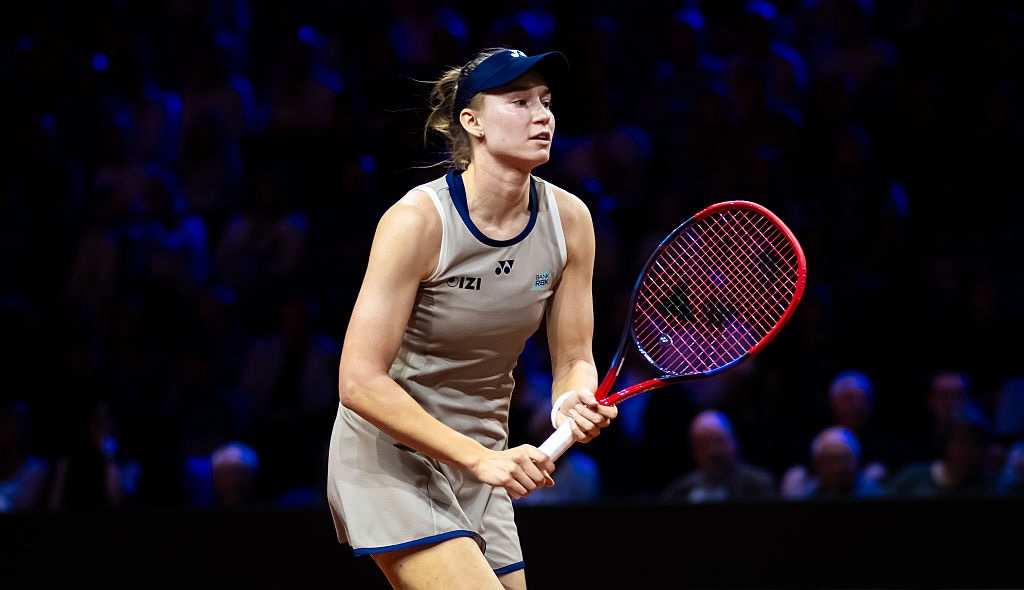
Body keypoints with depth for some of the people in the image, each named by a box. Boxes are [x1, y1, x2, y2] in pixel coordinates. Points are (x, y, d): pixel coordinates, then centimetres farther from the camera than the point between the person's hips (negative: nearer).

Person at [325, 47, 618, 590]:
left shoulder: (569, 220, -4)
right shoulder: (418, 220, -21)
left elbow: (573, 358, 4)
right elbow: (359, 382, -23)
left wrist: (574, 401, -21)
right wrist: (480, 458, -27)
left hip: (482, 459, 7)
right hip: (389, 454, -7)